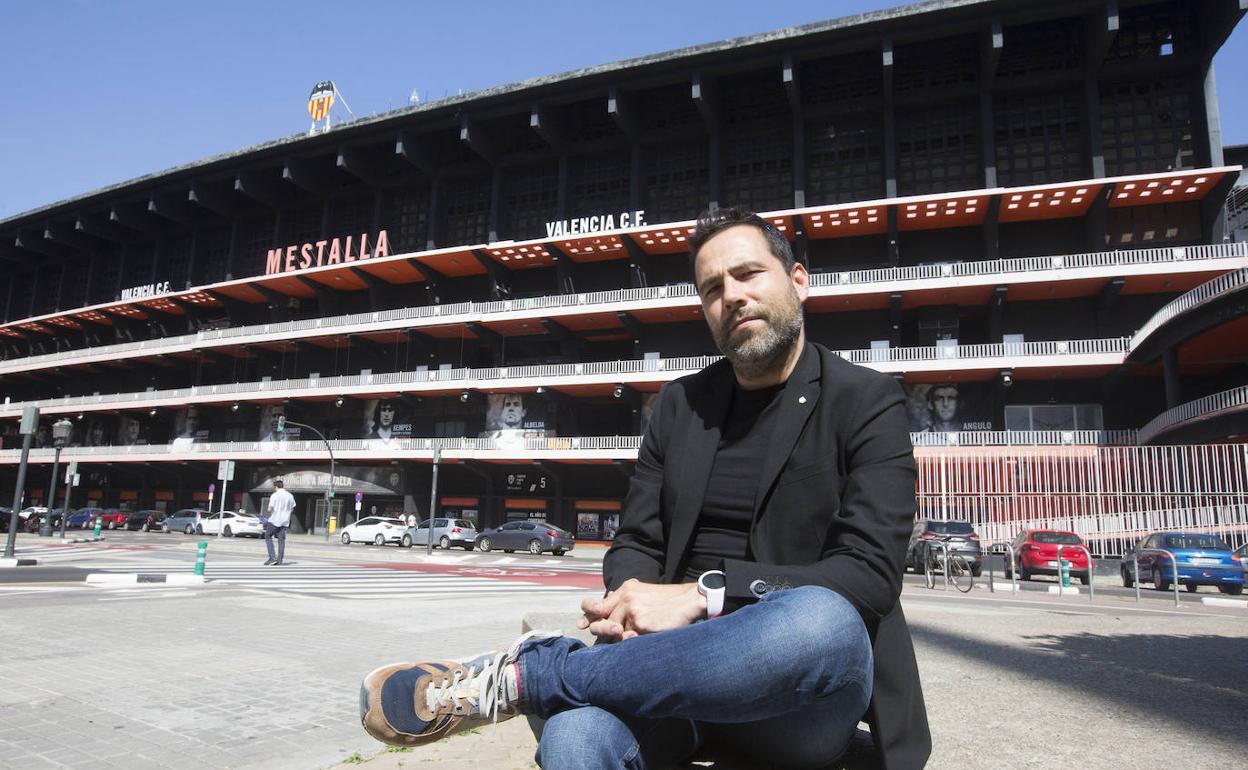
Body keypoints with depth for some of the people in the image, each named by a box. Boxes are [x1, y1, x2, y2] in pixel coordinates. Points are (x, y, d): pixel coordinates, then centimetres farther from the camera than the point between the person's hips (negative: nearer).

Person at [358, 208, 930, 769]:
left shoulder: (868, 402, 0)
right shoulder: (680, 404, 12)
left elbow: (869, 573, -10)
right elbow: (636, 544, 12)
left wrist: (704, 594, -20)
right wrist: (632, 599, -12)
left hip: (804, 695, 1)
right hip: (680, 654, 0)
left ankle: (519, 676, -25)